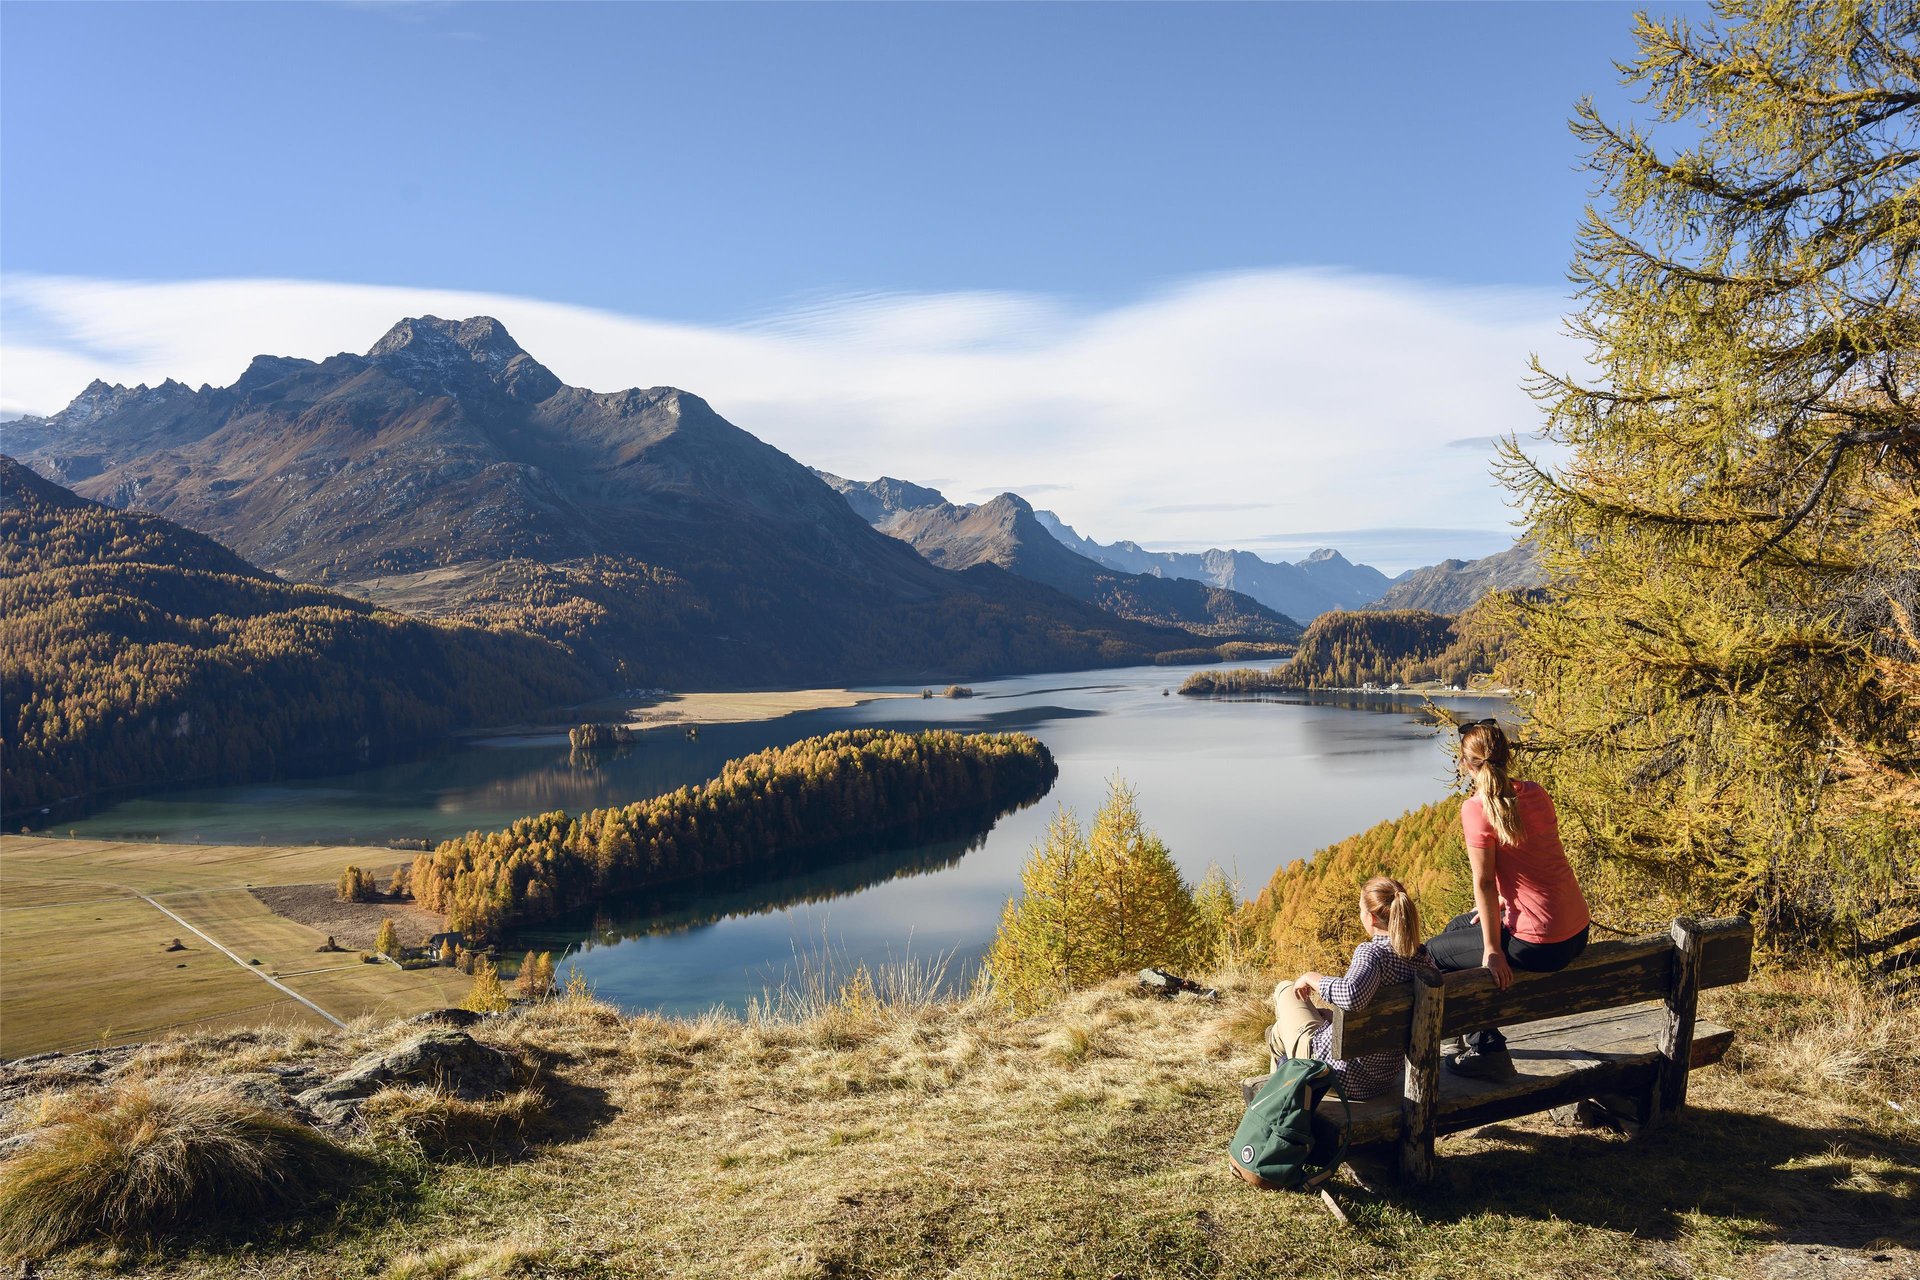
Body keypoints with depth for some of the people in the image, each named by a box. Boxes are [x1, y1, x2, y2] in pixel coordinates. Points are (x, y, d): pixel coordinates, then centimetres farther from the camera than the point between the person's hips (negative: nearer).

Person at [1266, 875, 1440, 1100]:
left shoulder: (1371, 952, -28)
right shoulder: (1422, 957, -8)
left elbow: (1352, 995, -47)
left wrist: (1312, 978, -26)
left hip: (1338, 1074, -7)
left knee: (1286, 990, 18)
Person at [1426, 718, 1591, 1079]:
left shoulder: (1477, 808, -16)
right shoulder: (1536, 792, 6)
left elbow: (1484, 881, -15)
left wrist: (1492, 951, -11)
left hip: (1538, 945, -8)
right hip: (1577, 932, 8)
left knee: (1435, 951, 12)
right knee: (1457, 926, 27)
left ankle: (1487, 1049, 17)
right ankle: (1476, 1036, 38)